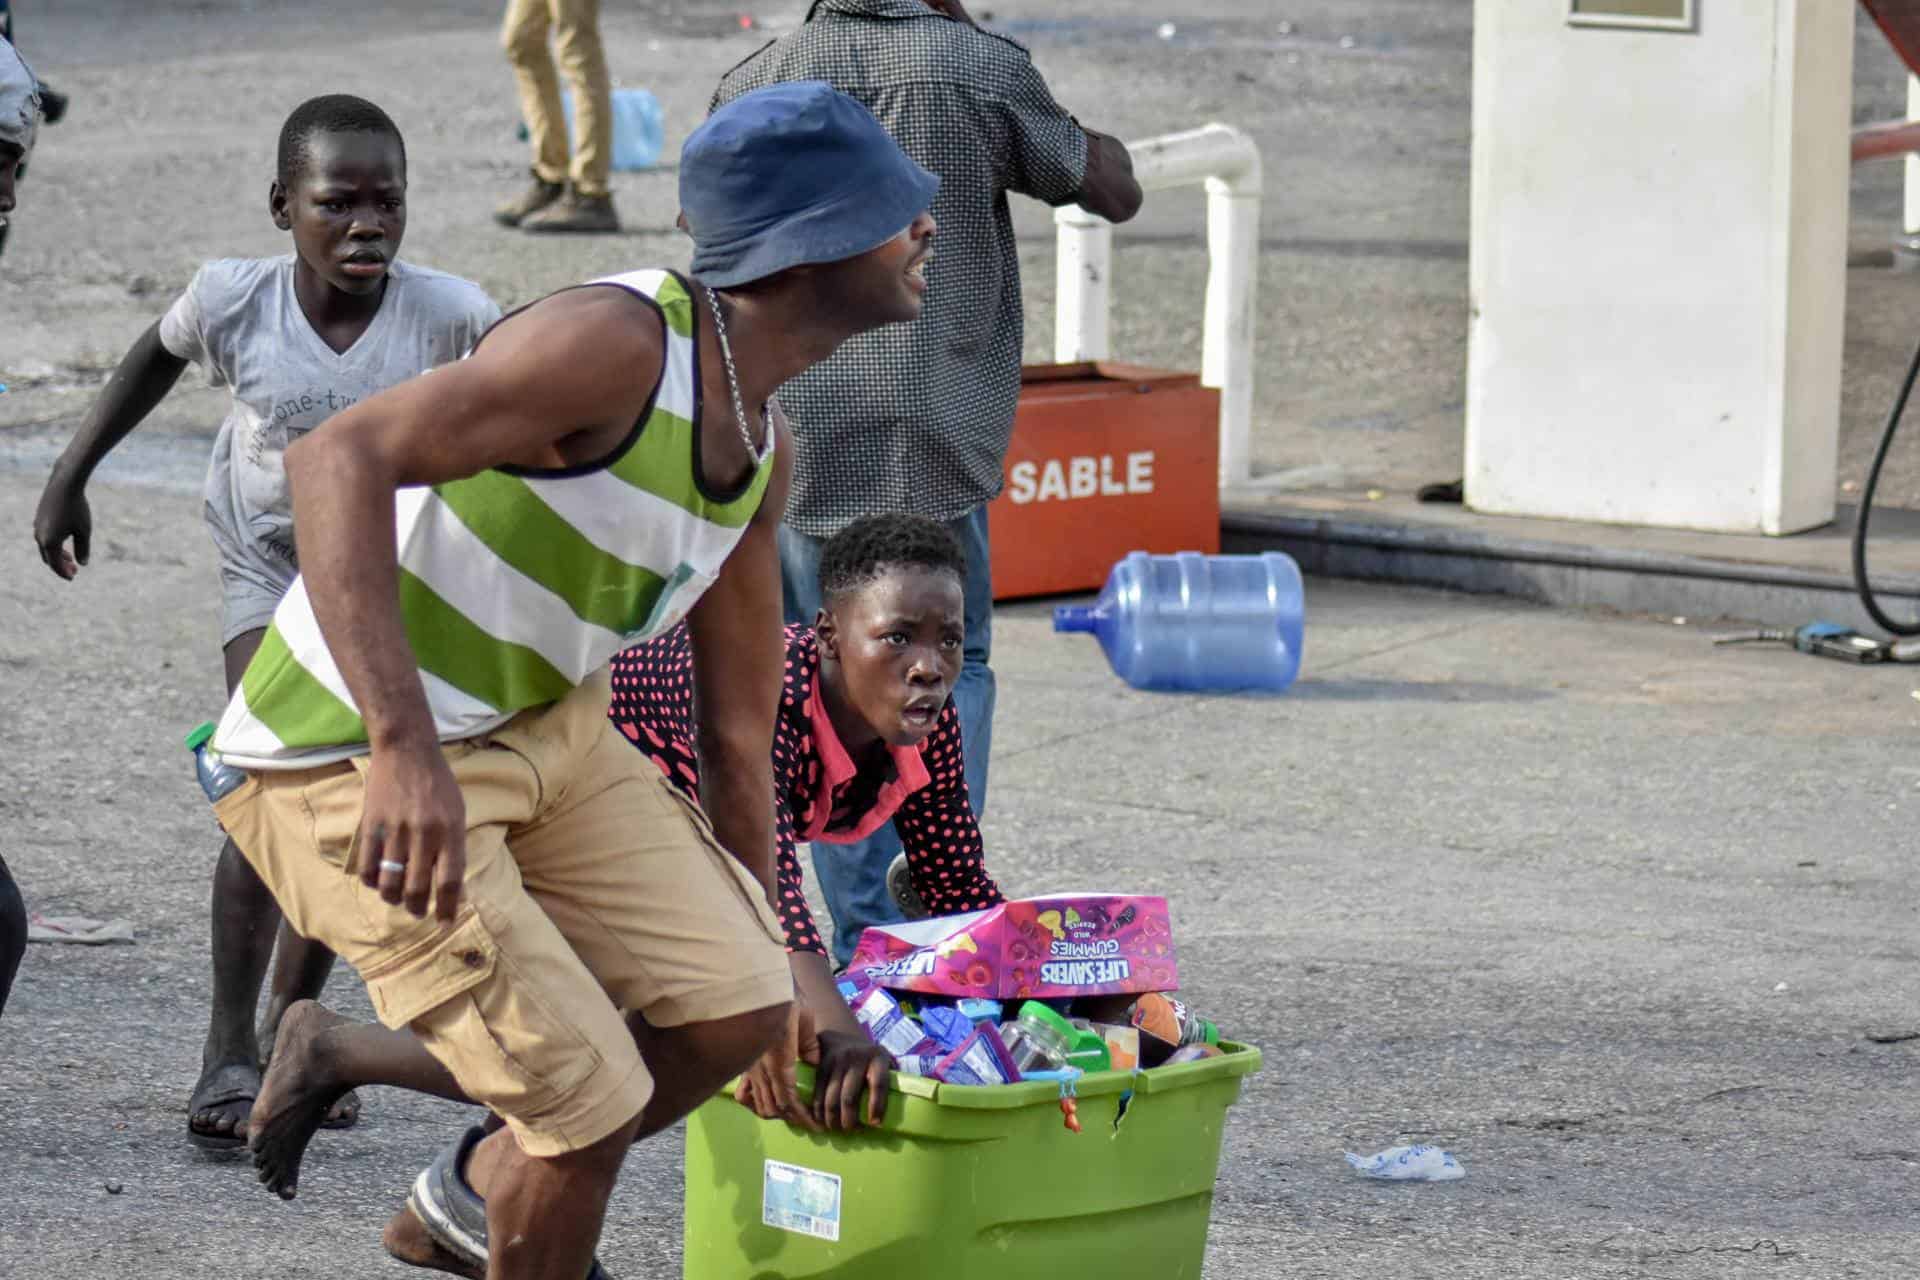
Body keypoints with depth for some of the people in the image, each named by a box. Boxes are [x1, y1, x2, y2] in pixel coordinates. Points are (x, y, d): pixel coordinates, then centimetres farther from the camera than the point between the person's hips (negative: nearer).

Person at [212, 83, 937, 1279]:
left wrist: (766, 943, 22)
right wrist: (404, 748, -45)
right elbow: (339, 460, -35)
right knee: (593, 1097, -12)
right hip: (347, 763, -9)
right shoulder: (618, 342, -25)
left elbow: (738, 723, 16)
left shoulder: (767, 446, 5)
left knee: (737, 1011, 0)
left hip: (544, 728, 9)